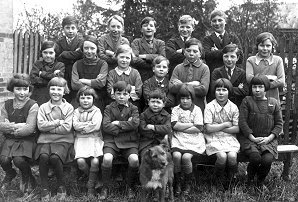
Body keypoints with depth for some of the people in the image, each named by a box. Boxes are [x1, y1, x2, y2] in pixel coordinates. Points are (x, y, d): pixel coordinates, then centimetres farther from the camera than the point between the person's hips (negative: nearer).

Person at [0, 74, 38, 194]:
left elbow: (30, 128, -16)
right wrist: (18, 126, -14)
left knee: (19, 160, -28)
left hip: (27, 139, -4)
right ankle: (10, 175, 17)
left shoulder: (32, 106, -6)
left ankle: (27, 178, 9)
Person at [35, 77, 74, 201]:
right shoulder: (43, 107, 10)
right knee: (43, 156, -29)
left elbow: (67, 128, -7)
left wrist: (48, 127, -5)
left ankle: (61, 186, -5)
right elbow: (40, 125, -4)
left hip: (63, 140, -2)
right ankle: (44, 188, -9)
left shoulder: (69, 108, 5)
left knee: (55, 157, -30)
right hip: (45, 140, 2)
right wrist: (58, 122, -8)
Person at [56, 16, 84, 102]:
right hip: (64, 77, 3)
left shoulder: (82, 41, 0)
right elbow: (57, 58, -1)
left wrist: (64, 54, -7)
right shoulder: (60, 42, 11)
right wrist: (71, 59, -14)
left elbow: (78, 55, -15)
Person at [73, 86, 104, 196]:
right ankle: (93, 178, 7)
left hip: (94, 139, -1)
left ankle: (91, 186, -2)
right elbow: (75, 125, -6)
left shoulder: (97, 111, 5)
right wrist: (89, 124, -9)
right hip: (80, 139, 1)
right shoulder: (77, 111, 11)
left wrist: (81, 126, -6)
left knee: (95, 161, -23)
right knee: (80, 161, -22)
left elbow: (96, 126, -12)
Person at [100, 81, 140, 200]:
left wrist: (118, 123, -9)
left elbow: (135, 123, -10)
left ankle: (131, 187, 0)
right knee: (107, 159, -28)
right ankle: (105, 188, -4)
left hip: (129, 141, 0)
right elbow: (105, 126, -7)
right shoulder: (109, 108, 7)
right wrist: (126, 125, -8)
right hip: (111, 140, 0)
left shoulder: (133, 108, 9)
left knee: (134, 160, -26)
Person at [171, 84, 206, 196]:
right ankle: (177, 182, -4)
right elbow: (174, 125, -6)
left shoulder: (197, 110, 5)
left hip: (193, 139, -1)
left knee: (186, 157, -26)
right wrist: (191, 124, -6)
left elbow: (198, 128, -7)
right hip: (178, 139, 2)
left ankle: (188, 183, 0)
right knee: (176, 156, -26)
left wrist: (181, 128, -7)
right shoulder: (175, 109, 10)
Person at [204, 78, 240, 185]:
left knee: (232, 156, -25)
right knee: (222, 156, -28)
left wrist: (218, 127, -8)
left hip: (230, 138, 2)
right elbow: (208, 129, -11)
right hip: (214, 139, -2)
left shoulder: (233, 107, 3)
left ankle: (229, 180, 3)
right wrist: (225, 124, -7)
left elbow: (237, 128, -1)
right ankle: (219, 180, 1)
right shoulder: (210, 107, -4)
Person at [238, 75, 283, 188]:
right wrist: (252, 138, -13)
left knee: (267, 160, -25)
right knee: (255, 158, -29)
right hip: (249, 138, -2)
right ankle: (250, 179, 6)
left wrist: (269, 138, -6)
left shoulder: (274, 103, 10)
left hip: (268, 139, 2)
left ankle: (260, 181, 8)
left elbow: (279, 124, 9)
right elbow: (242, 121, -4)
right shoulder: (247, 101, 3)